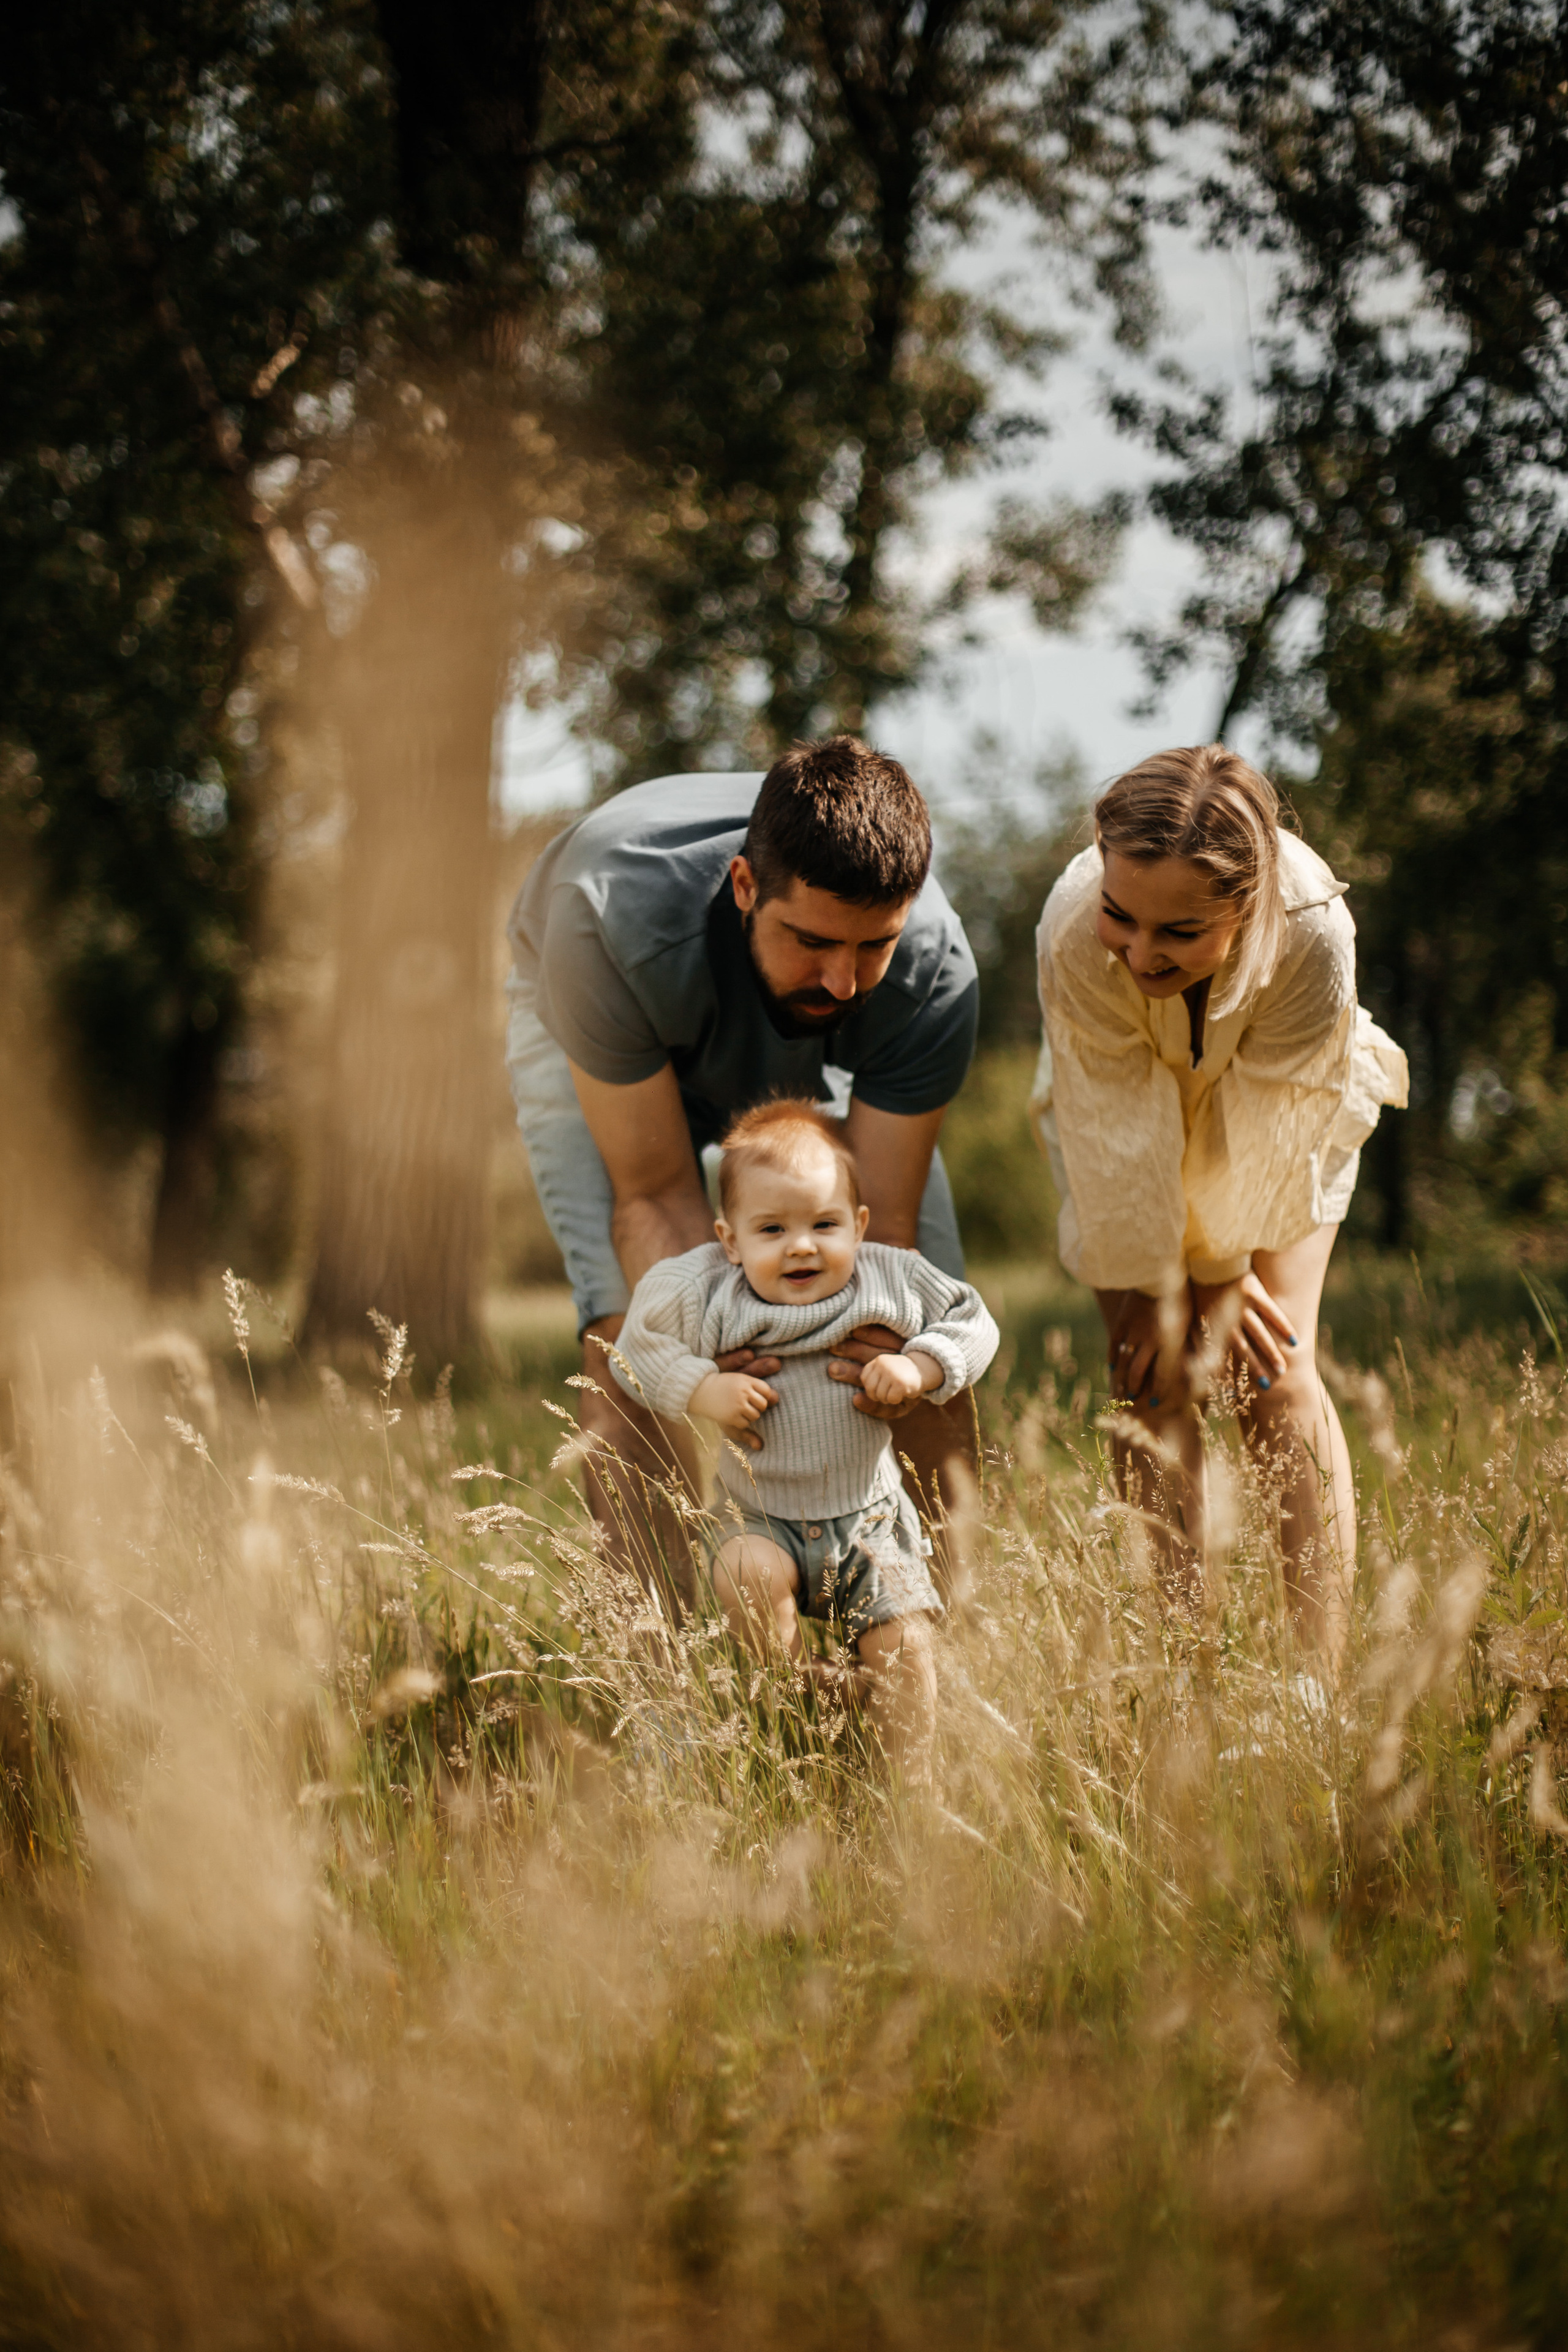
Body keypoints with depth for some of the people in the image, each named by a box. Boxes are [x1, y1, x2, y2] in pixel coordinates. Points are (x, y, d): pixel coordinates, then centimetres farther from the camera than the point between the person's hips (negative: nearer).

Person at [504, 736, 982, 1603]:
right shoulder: (610, 917, -44)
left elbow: (883, 1216, -32)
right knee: (629, 1323, -23)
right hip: (601, 1037, -2)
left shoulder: (934, 968, -37)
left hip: (814, 1054, 2)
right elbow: (656, 1194, -36)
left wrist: (893, 1351, -53)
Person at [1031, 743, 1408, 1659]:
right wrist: (1154, 1280, -15)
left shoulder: (1313, 932, -41)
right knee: (1156, 1376, -11)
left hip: (1269, 1123, 0)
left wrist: (1223, 1270, -13)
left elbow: (1265, 1123, -24)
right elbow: (1121, 1134, -26)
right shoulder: (1076, 931, -40)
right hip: (1126, 1114, 0)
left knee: (1279, 1376, -11)